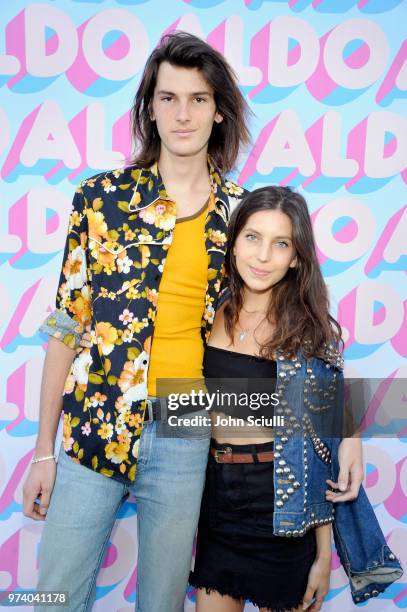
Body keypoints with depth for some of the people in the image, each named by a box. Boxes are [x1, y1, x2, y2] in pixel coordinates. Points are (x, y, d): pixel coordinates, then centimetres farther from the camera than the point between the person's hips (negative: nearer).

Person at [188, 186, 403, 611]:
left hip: (278, 511, -3)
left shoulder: (312, 334, -12)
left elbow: (321, 446, -10)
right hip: (215, 496, 3)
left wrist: (323, 556, -8)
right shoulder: (214, 310, -3)